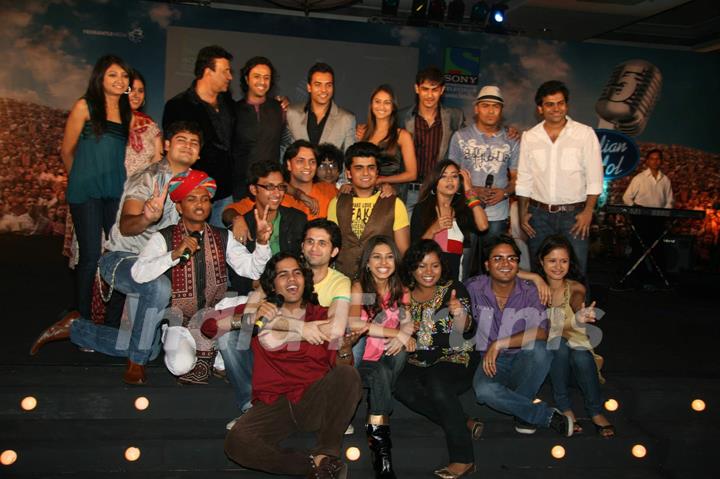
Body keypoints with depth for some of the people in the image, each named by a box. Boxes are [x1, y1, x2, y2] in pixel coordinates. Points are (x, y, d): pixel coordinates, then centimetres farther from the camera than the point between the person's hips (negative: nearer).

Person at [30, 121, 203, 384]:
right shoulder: (148, 179, -18)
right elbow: (125, 226, -32)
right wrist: (147, 218, -55)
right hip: (122, 258, -7)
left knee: (149, 349, 7)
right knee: (158, 286, -41)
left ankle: (74, 328, 23)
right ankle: (136, 364, -22)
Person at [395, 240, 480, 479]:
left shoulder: (454, 289, -4)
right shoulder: (406, 294, 7)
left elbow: (466, 333, -16)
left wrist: (460, 314, -37)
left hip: (456, 359, -4)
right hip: (420, 363, 4)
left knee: (436, 381, -34)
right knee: (402, 387, -26)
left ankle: (463, 459, -27)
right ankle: (465, 425, -15)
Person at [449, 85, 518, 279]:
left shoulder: (511, 142, 10)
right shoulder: (461, 137, 6)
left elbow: (516, 177, 12)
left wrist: (505, 192, -10)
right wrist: (473, 190, -11)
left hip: (498, 215, 2)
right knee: (462, 264, -1)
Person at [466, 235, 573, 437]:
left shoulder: (529, 293, -7)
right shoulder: (474, 288, -5)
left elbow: (542, 332, -23)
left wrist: (499, 344, -28)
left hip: (522, 361, 1)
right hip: (489, 363, 0)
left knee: (540, 348, -34)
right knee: (484, 390, -34)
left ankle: (522, 412, -10)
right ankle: (548, 415, -15)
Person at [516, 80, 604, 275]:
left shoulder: (585, 134, -2)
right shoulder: (529, 137, 5)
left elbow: (594, 178, -3)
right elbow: (524, 179, 10)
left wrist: (588, 211, -9)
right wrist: (523, 212, 5)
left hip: (574, 214, -2)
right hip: (539, 214, 3)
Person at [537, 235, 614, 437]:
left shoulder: (576, 288, -6)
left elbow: (577, 304, -28)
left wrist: (579, 318, -50)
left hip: (577, 345, 0)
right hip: (547, 349, 0)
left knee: (582, 358, -33)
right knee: (559, 345, -33)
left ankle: (596, 411, -11)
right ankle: (564, 407, -18)